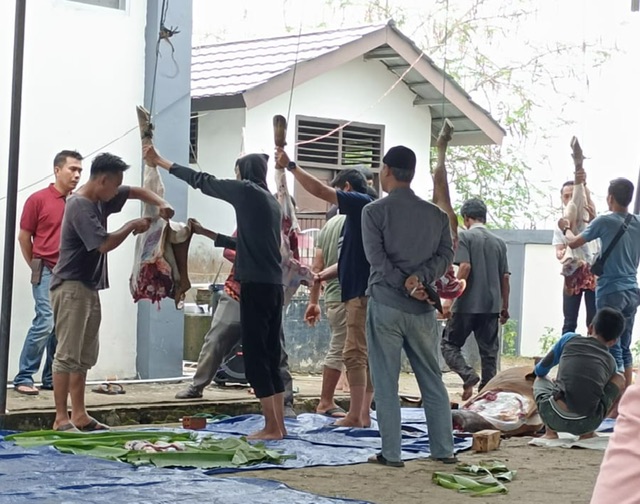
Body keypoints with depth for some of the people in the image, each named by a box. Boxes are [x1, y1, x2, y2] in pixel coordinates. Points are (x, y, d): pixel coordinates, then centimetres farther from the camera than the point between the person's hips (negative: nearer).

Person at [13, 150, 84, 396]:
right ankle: (24, 378, -5)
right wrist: (37, 267, 9)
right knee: (46, 322, -14)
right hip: (47, 272, -4)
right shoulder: (38, 199, -2)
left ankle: (52, 378, 14)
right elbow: (24, 237, 4)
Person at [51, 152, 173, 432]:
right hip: (71, 287, -10)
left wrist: (161, 204, 1)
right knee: (67, 354, -10)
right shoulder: (80, 206, -18)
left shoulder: (102, 198, 9)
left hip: (89, 287, 10)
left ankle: (79, 415, 16)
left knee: (85, 356, 11)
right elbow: (105, 244, -24)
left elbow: (138, 192, 20)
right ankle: (61, 419, -10)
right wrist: (132, 226, -10)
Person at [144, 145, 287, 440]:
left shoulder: (247, 192, -4)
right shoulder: (270, 201, 18)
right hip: (273, 286, 8)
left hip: (256, 286, -8)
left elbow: (202, 181, 0)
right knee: (270, 356, 10)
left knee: (255, 357, -5)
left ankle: (272, 427, -6)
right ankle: (278, 425, 11)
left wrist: (160, 162, 7)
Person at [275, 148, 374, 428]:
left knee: (355, 354, -9)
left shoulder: (360, 203, -8)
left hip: (362, 292, -10)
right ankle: (363, 414, 13)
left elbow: (320, 190, -16)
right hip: (366, 291, 10)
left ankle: (354, 415, -9)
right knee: (366, 355, 10)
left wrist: (290, 165, -10)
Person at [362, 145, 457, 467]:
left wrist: (405, 285, -12)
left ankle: (391, 453, 1)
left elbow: (376, 257, -12)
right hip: (423, 309, 4)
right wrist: (420, 278, -12)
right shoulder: (436, 214, 9)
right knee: (432, 380, 11)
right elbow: (446, 255, -1)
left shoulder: (374, 211, -3)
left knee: (386, 383, 2)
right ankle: (444, 450, 12)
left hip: (386, 305, -3)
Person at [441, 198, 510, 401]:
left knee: (450, 345, 5)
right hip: (491, 306, 5)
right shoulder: (499, 242, 11)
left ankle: (469, 376, -16)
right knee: (489, 351, 9)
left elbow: (465, 267, -15)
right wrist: (505, 307, 17)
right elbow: (505, 276, 11)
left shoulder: (465, 236, -3)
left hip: (467, 304, -5)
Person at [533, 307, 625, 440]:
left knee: (540, 380, 34)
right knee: (620, 379, 24)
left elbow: (539, 371, 24)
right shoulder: (611, 362, 17)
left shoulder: (569, 339, 14)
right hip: (586, 424, 0)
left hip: (553, 417, 0)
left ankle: (550, 432, 13)